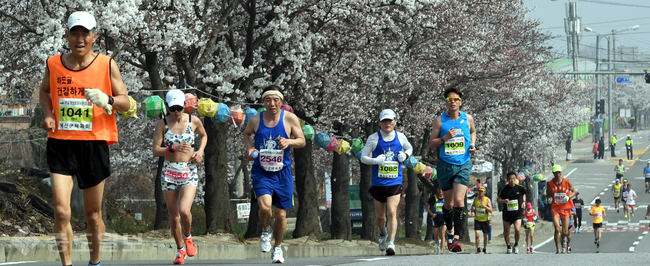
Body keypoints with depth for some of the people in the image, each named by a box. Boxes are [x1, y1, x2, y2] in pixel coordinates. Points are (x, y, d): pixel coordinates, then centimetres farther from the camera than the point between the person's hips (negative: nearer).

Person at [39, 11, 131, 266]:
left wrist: (107, 101, -23)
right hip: (60, 144, 1)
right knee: (61, 211, -14)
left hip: (94, 145, -1)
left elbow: (125, 102, -1)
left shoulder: (106, 65, -3)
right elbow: (44, 90, 23)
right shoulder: (53, 64, 3)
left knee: (93, 214, 11)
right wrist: (48, 114, 5)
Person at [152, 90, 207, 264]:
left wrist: (200, 151, 3)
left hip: (189, 172, -1)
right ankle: (180, 250, 24)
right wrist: (173, 148, -21)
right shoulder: (162, 124, -2)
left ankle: (188, 237, 9)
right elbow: (156, 151, -5)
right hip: (169, 172, 1)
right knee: (174, 216, 6)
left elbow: (203, 135, 21)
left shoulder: (194, 121, 0)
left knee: (184, 210, -21)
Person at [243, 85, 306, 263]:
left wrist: (289, 142, -20)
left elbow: (302, 141, 1)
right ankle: (266, 231, 9)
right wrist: (249, 148, -1)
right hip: (261, 173, -1)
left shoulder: (290, 119, -5)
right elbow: (246, 134, 19)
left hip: (282, 173, 1)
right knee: (265, 205, -24)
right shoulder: (255, 120, -2)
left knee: (281, 214, 8)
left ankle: (277, 248, 31)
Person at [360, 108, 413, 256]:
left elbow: (409, 148, 23)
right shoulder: (374, 139, -2)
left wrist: (405, 155, 0)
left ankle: (391, 242, -18)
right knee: (380, 215, 13)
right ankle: (383, 233, 42)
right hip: (378, 182, 1)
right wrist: (376, 160, -19)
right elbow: (363, 157, 1)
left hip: (395, 182, -1)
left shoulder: (400, 137, 4)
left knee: (392, 212, -15)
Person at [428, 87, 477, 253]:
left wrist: (473, 144, 4)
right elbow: (431, 144, 0)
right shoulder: (440, 121, -2)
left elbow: (473, 131, 24)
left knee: (459, 200, -17)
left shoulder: (468, 119, 2)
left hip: (463, 165, -1)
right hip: (445, 165, 1)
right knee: (448, 203, 12)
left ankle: (456, 238, -19)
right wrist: (445, 138, -17)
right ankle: (450, 230, 38)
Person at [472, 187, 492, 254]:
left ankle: (484, 249, 25)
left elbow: (490, 210, -14)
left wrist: (485, 206, -29)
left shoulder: (487, 200, -7)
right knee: (477, 234, -16)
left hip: (485, 220, -1)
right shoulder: (476, 199, 4)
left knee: (485, 236, 9)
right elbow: (473, 206, 19)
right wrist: (473, 208, -5)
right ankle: (478, 248, -8)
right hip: (477, 220, 1)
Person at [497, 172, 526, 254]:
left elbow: (523, 194, 21)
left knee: (517, 230, -18)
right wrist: (503, 201, -17)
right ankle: (508, 247, 31)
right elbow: (498, 200, 4)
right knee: (506, 232, 9)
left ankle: (516, 245, 7)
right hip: (507, 213, 1)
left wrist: (523, 202, 6)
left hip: (517, 213, -1)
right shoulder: (504, 189, -4)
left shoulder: (520, 188, -2)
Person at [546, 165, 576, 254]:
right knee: (557, 229, -16)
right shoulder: (550, 184, -2)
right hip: (555, 208, 0)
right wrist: (549, 198, -11)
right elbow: (548, 194, 12)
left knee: (565, 232, 4)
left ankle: (563, 237, 43)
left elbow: (574, 191, 6)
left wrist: (569, 197, -14)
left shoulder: (567, 182, -5)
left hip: (565, 208, 0)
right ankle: (557, 250, -7)